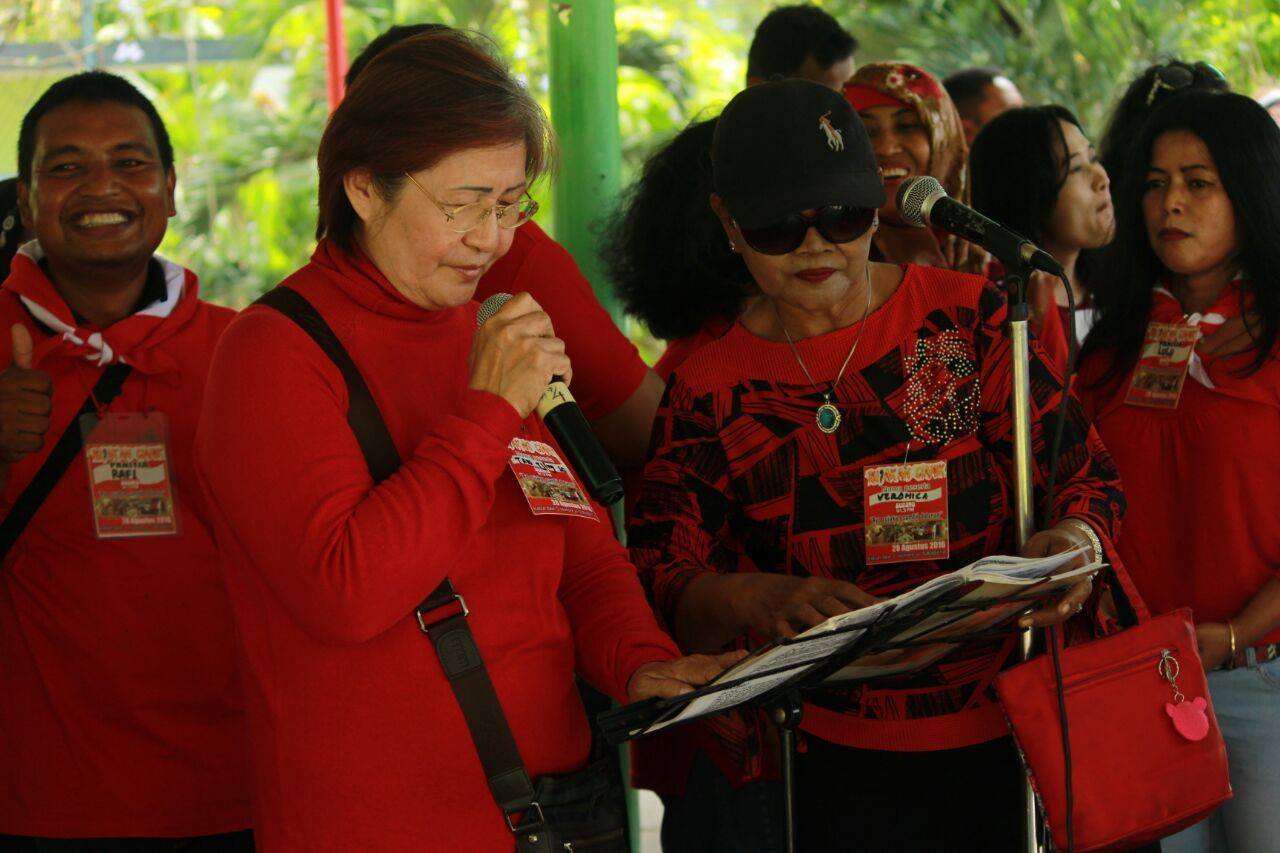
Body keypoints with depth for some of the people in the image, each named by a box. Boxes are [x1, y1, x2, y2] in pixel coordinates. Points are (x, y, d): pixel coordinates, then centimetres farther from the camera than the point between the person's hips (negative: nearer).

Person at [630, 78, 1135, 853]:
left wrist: (1074, 543, -22)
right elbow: (660, 577, -3)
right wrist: (761, 599, -24)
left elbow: (1087, 475, 1)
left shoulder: (967, 316, -1)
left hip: (1015, 737, 0)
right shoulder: (711, 390, 1)